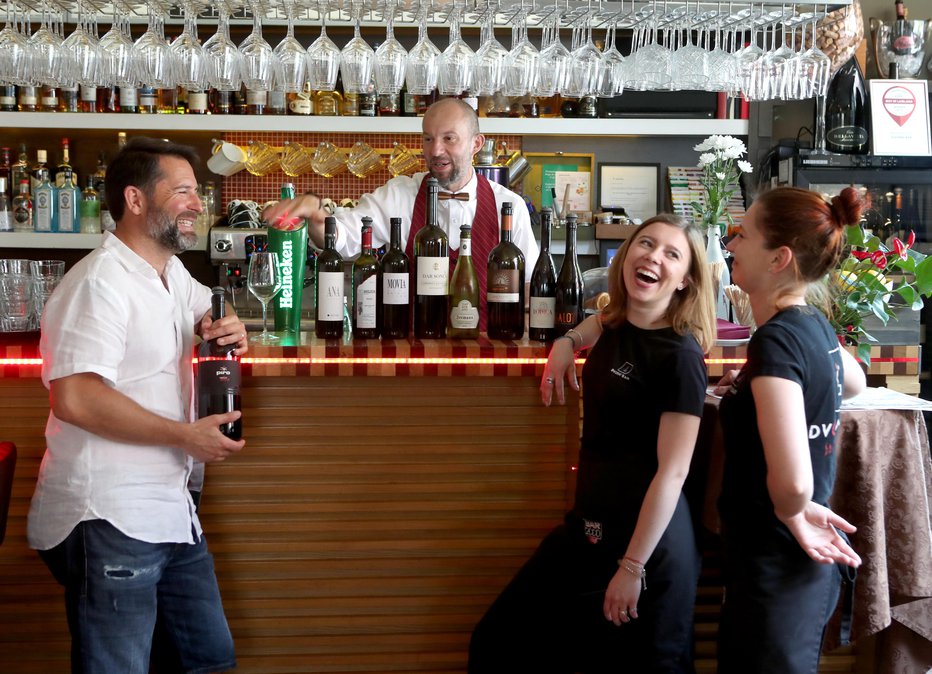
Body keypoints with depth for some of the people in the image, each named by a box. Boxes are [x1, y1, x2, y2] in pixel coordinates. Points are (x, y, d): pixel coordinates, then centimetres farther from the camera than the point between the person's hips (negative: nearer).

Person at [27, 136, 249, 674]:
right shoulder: (100, 281, -17)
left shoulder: (174, 275, 14)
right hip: (108, 522, -10)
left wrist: (229, 328, 7)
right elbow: (74, 398, -27)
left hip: (170, 510, 10)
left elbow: (210, 311, 34)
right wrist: (186, 435, -20)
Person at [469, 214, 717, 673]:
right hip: (588, 530, 8)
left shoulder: (680, 357, -17)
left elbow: (672, 472, -19)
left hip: (647, 540, -8)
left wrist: (633, 566, -18)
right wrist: (568, 341, 13)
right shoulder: (615, 328, 5)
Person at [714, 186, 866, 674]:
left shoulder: (776, 339, -22)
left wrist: (792, 515, -13)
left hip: (777, 563, -9)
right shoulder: (814, 324, 4)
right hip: (806, 561, 9)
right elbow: (853, 383, 29)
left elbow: (792, 482, -33)